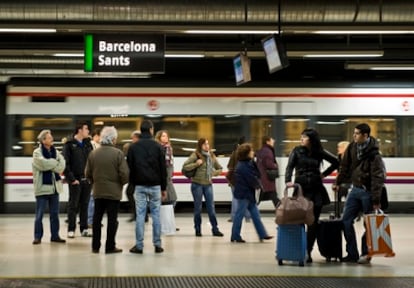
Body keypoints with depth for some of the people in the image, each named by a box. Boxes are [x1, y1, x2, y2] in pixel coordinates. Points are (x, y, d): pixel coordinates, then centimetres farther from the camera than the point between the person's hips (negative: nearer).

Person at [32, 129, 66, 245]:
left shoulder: (55, 152, 11)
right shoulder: (37, 152, -5)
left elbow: (62, 165, -2)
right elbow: (43, 163, -21)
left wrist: (50, 164, -16)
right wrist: (55, 164, -7)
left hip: (54, 186, 5)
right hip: (42, 186, -5)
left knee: (54, 213, 10)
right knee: (39, 214, -2)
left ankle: (55, 235, 18)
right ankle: (38, 236, 5)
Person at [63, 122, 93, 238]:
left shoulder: (88, 144, 12)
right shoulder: (69, 144, -5)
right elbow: (65, 163, -9)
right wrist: (71, 178, -14)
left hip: (86, 180, 5)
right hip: (75, 180, -5)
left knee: (85, 205, 9)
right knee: (73, 205, 1)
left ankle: (84, 229, 15)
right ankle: (71, 230, 7)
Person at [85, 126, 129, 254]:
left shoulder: (93, 153, 1)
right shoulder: (118, 153, -12)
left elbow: (88, 174, 3)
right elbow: (124, 173, -15)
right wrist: (122, 182, 5)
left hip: (98, 191, 4)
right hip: (113, 191, -4)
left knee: (97, 218, 13)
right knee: (112, 219, 3)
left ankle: (95, 246, 16)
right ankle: (110, 246, 4)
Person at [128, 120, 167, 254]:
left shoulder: (133, 147, 1)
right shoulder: (157, 146, -2)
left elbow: (130, 168, 3)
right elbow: (163, 168, 0)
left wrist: (132, 183, 11)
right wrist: (164, 187, 7)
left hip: (140, 185, 1)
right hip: (155, 185, -1)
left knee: (140, 215, 2)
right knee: (156, 214, 4)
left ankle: (139, 245, 1)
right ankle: (157, 245, 5)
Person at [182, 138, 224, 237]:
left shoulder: (212, 156, 7)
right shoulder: (195, 155, -6)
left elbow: (219, 168, 18)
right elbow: (184, 167, -10)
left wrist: (213, 173, 0)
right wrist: (196, 164, -19)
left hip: (208, 184, 4)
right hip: (197, 184, -3)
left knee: (211, 207, 3)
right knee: (198, 208, 4)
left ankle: (215, 229, 8)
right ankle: (198, 230, 14)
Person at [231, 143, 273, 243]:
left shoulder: (248, 164, 13)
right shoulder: (244, 166, -19)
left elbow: (257, 174, 11)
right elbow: (252, 180, -19)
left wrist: (257, 183, -8)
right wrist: (258, 184, 0)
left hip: (248, 194, 10)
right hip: (243, 194, -10)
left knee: (255, 214, 9)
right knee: (239, 215, -1)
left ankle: (262, 234, 12)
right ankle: (235, 237, 6)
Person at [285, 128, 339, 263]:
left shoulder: (319, 152, 5)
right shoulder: (297, 151, 1)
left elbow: (336, 162, 16)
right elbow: (290, 166, -11)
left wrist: (324, 174, 7)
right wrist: (288, 180, -28)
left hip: (316, 190, 2)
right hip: (301, 189, -1)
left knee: (313, 223, 2)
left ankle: (308, 251, 9)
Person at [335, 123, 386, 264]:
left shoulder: (373, 153, -17)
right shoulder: (352, 148, 2)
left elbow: (377, 177, -19)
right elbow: (345, 166, 14)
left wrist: (376, 200, -22)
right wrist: (338, 182, 13)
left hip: (368, 192, -7)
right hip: (355, 190, 7)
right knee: (346, 221, 4)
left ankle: (366, 253, 15)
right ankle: (352, 253, 12)